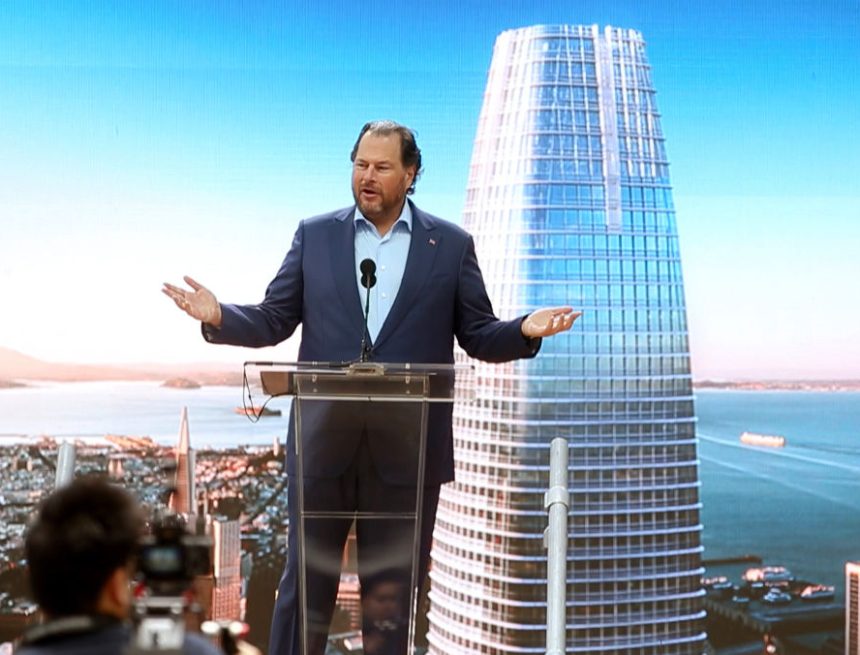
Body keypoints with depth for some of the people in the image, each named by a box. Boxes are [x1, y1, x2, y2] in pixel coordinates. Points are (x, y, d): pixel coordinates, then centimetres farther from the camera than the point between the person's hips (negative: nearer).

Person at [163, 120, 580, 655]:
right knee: (306, 584, 6)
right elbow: (273, 321, 7)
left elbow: (479, 336, 5)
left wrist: (524, 331, -15)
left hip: (407, 449, 0)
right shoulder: (314, 235, 7)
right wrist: (220, 316, -11)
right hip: (324, 444, 1)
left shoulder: (451, 245, 5)